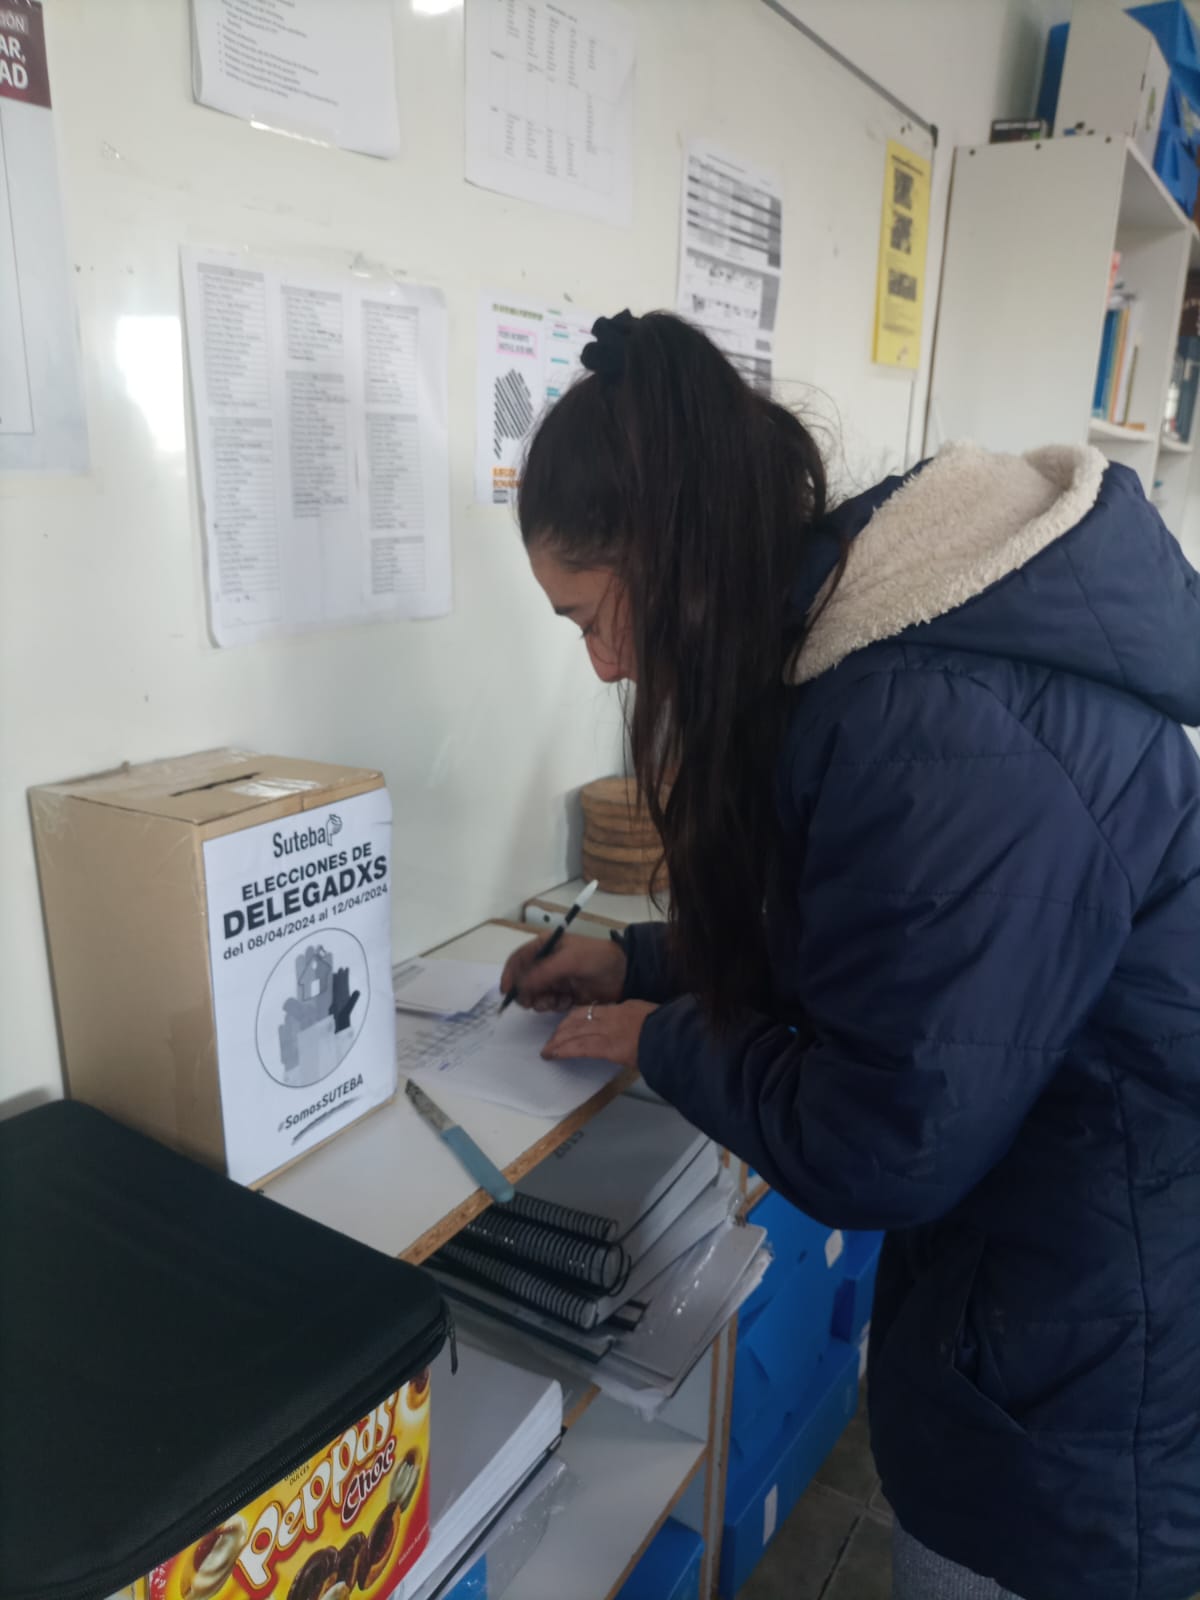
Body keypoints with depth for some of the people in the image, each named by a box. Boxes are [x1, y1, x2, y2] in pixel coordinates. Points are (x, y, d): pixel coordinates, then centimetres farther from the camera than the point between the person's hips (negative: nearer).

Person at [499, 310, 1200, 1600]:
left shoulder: (939, 738, -33)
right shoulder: (882, 655, -2)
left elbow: (875, 1150, -25)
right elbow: (858, 941, 12)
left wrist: (658, 1040, -10)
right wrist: (643, 962, 8)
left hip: (1092, 1386, -8)